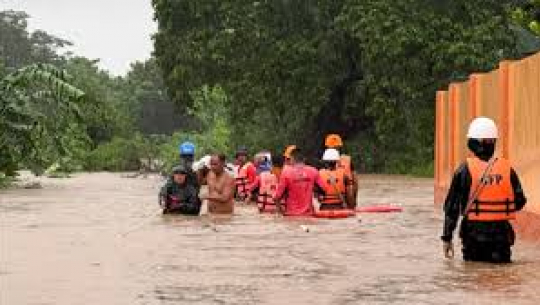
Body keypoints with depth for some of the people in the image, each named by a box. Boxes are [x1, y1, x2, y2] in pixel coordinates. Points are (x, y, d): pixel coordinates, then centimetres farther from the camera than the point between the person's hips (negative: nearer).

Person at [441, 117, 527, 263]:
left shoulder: (465, 170, -8)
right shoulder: (507, 168, -1)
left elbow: (452, 205, -8)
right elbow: (520, 202, 6)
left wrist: (447, 238, -1)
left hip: (474, 234, -1)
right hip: (501, 233, 1)